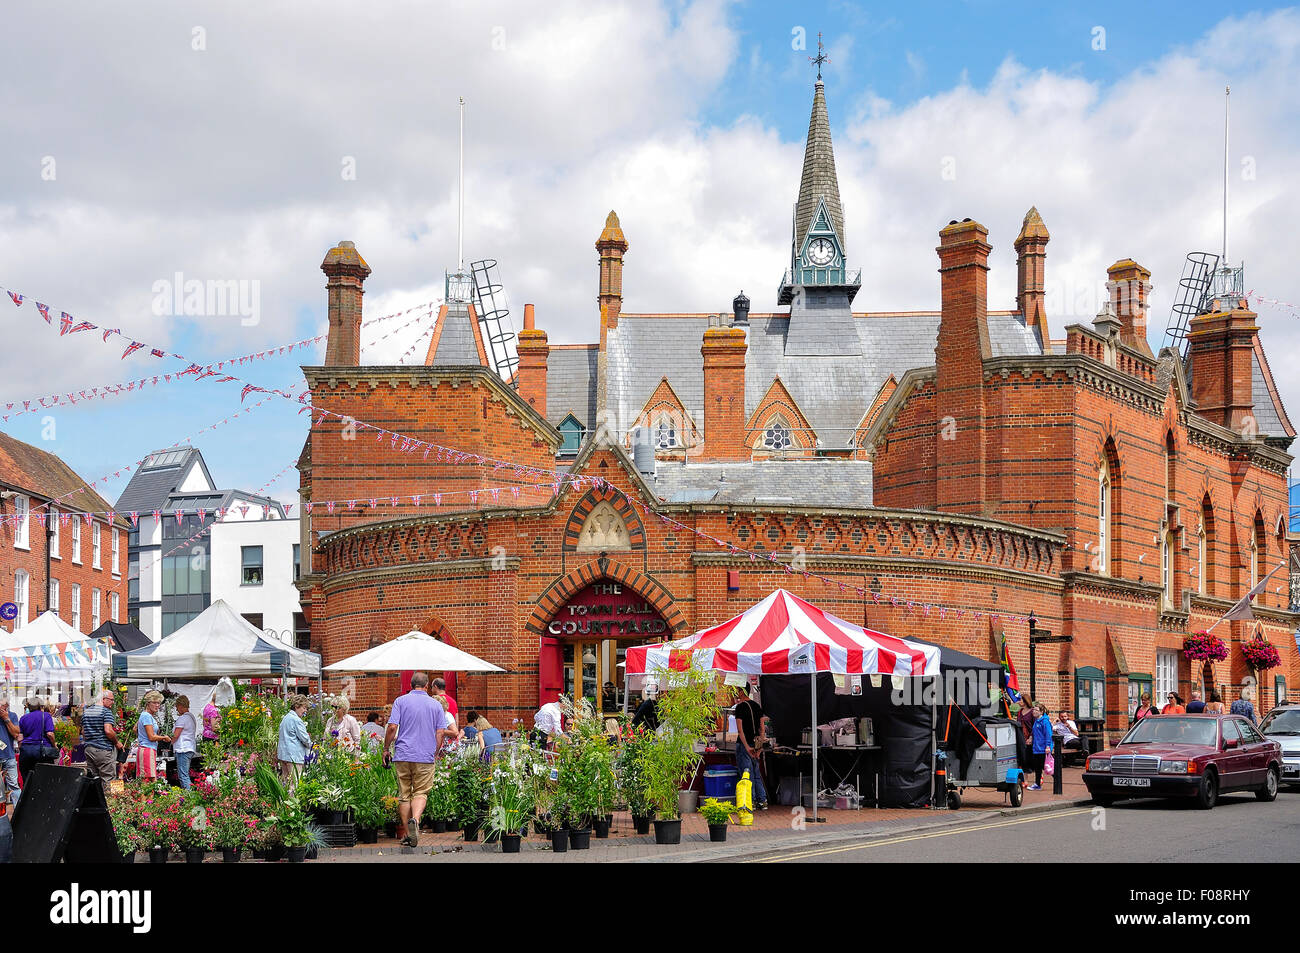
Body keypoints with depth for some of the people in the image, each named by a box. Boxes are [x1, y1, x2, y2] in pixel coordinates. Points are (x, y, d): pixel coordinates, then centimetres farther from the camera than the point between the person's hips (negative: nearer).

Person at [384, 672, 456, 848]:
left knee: (404, 795, 9)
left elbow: (392, 727, -7)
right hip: (425, 757, 0)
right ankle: (415, 820, -24)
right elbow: (441, 733, 2)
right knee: (420, 793, 5)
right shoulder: (435, 704, 5)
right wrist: (435, 753, 15)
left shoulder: (401, 701, 1)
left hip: (403, 755, 0)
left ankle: (408, 834, 10)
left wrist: (386, 749, 5)